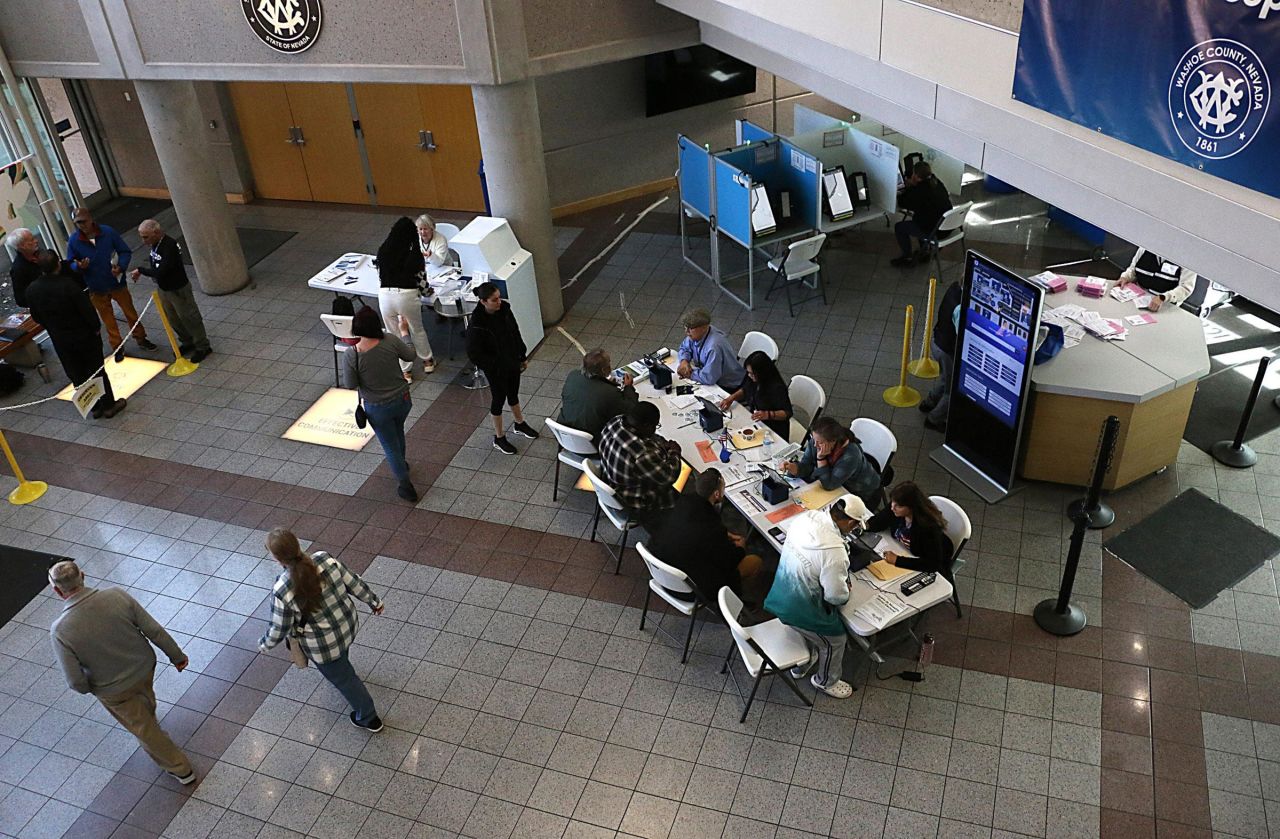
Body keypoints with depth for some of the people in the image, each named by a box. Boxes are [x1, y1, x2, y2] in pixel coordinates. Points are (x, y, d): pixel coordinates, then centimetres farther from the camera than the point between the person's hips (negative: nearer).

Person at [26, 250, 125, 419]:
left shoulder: (31, 290, -11)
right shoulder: (68, 284, -27)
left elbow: (37, 317, 2)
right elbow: (86, 308, -20)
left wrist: (53, 329, 18)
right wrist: (96, 327, -3)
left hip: (60, 340, 4)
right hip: (84, 335, -4)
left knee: (77, 374, 16)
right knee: (97, 370, 12)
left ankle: (94, 407, 26)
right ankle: (108, 405, 21)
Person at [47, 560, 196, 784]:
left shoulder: (61, 631, -31)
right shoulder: (117, 596, -25)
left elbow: (76, 683, -22)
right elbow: (155, 631, -15)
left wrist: (87, 688, 3)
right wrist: (177, 656, 2)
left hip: (113, 690, -3)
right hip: (145, 668, 3)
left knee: (143, 727, 22)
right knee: (146, 705, 36)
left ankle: (180, 769, 37)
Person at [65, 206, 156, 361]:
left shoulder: (108, 232, -14)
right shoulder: (73, 241, -10)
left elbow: (125, 251, -6)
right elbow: (70, 264, -1)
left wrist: (121, 267, -23)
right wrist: (79, 266, -24)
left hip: (117, 283, -1)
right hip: (96, 289, 1)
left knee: (130, 312, 14)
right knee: (108, 319, 14)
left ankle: (141, 338, 34)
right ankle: (117, 347, 29)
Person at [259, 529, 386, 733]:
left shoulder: (282, 592, -32)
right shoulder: (324, 559, -23)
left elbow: (279, 630, -16)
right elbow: (353, 582, -9)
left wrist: (264, 644, 6)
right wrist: (374, 601, 8)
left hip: (323, 645, -4)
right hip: (349, 625, 4)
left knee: (343, 679, 22)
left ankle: (368, 718, 40)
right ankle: (338, 667, 71)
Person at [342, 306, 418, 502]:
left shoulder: (351, 355, -26)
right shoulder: (390, 341, -21)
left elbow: (350, 385, -14)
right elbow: (410, 355, -2)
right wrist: (404, 331, 13)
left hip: (378, 408, -3)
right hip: (402, 399, 3)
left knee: (390, 445, 17)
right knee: (398, 431, 33)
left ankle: (406, 486, 26)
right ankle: (401, 463, 58)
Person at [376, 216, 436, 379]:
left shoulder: (383, 250, 4)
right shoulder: (414, 253, -4)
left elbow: (379, 274, 11)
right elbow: (420, 277, 5)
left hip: (385, 295, 2)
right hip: (407, 295, -2)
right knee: (417, 330, 22)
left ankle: (405, 371, 26)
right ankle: (427, 361, 41)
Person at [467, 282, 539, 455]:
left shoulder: (504, 309, -12)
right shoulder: (477, 325, -29)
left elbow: (515, 333, 3)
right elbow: (474, 354, -21)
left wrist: (523, 356, 8)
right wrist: (496, 365, -19)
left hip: (513, 362, 5)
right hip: (496, 369, -5)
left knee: (513, 394, 26)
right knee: (498, 399, 13)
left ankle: (519, 424, 51)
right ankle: (499, 438, 34)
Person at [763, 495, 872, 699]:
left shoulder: (806, 517, -12)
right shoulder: (834, 552, -35)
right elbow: (836, 596, -23)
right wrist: (846, 591, -1)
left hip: (781, 595, 7)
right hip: (799, 611, -7)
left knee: (811, 631, 36)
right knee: (835, 641, 22)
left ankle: (800, 666, 58)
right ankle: (826, 682, 46)